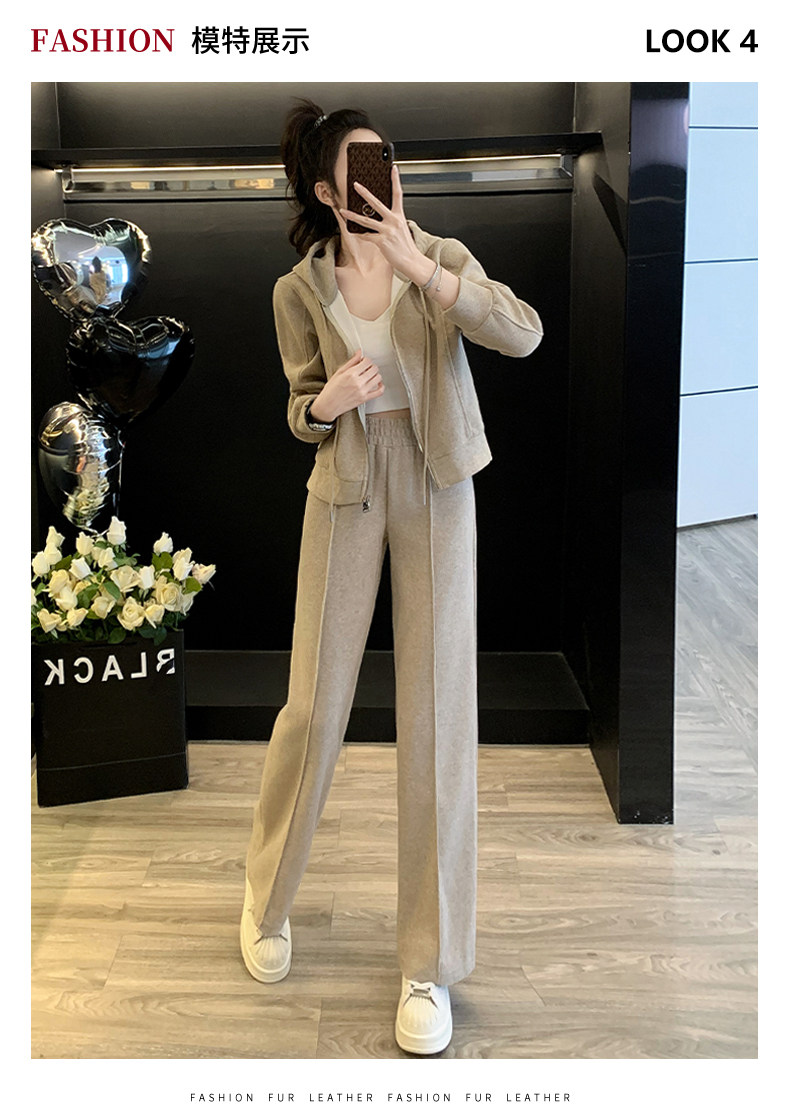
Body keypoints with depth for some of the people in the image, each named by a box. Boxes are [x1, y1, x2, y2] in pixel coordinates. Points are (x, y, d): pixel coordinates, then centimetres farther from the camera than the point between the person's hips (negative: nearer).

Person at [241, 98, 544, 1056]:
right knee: (314, 706, 2)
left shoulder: (441, 257, -2)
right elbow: (301, 411, 9)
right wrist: (325, 402, -15)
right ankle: (268, 897, 30)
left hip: (437, 493, 0)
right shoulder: (298, 290, -1)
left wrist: (422, 271, -29)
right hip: (345, 494, 0)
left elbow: (524, 334, -19)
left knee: (438, 716, -2)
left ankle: (430, 964, 10)